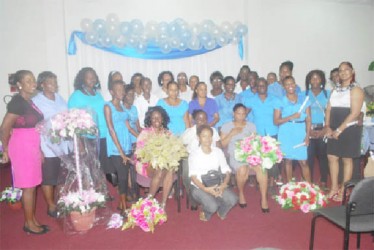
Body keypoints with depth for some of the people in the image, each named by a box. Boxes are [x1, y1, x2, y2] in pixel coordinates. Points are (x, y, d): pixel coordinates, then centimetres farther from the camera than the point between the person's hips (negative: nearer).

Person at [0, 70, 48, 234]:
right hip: (22, 147, -8)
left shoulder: (29, 101, 10)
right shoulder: (17, 102, -16)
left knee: (33, 186, 14)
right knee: (28, 187, 1)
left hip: (32, 147, 8)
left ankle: (33, 220, 25)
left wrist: (39, 150, 16)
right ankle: (29, 223, 15)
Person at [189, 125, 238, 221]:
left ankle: (220, 212, 11)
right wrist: (205, 189, -26)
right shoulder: (194, 155, -5)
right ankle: (206, 214, 8)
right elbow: (193, 176, -11)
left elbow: (226, 171, 1)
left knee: (233, 199, -23)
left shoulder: (218, 152, 5)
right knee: (212, 206, -29)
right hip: (199, 186, -3)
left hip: (216, 185, 4)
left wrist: (223, 185, -19)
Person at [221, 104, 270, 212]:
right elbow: (222, 144, 3)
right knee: (242, 170, -35)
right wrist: (232, 133, -8)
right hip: (235, 156, -2)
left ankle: (264, 198, -19)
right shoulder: (226, 126, 9)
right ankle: (241, 194, -4)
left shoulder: (251, 125, 17)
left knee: (261, 167, -30)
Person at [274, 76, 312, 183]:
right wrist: (291, 117, -13)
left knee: (303, 161, -1)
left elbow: (308, 119, 6)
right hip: (286, 134, -1)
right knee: (288, 160, 5)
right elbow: (276, 121, -2)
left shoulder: (304, 100, 7)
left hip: (300, 133, 1)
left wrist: (307, 135, -3)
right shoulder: (280, 101, 2)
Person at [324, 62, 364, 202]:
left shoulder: (356, 90, -7)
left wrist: (340, 130, -17)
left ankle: (344, 191, 14)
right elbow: (329, 109, 10)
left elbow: (354, 113, -15)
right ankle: (334, 188, 21)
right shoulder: (335, 90, 14)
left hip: (349, 129, -6)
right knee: (332, 157, 8)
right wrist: (327, 126, -3)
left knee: (347, 159, 3)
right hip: (334, 130, 6)